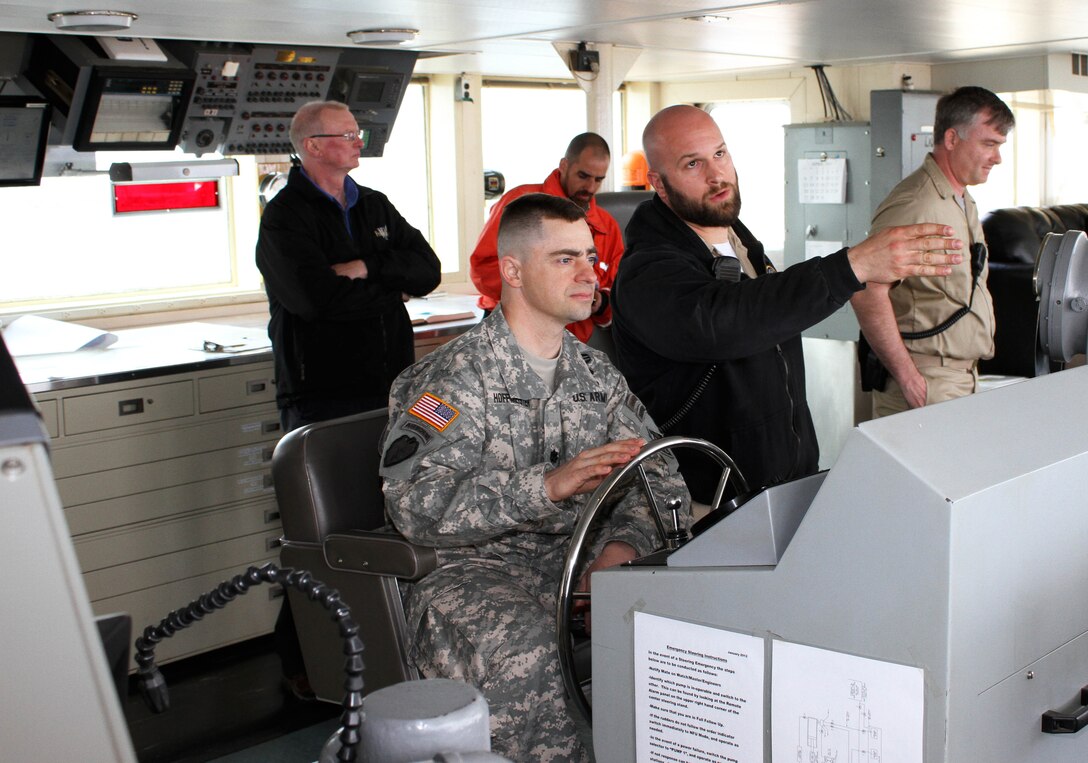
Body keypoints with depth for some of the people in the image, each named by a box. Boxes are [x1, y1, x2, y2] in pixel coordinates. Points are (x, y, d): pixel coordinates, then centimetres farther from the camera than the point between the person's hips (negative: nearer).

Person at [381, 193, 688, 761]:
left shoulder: (596, 373, 16)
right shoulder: (456, 376, -5)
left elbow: (660, 477, 8)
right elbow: (416, 505, -19)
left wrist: (622, 545, -14)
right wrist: (548, 484, -28)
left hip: (580, 560, 6)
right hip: (475, 568, -5)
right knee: (529, 646, -37)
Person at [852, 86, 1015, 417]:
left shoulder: (963, 201, 16)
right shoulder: (915, 204, -17)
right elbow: (867, 293, -26)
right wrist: (907, 376, -22)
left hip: (963, 378, 9)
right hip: (926, 387, -9)